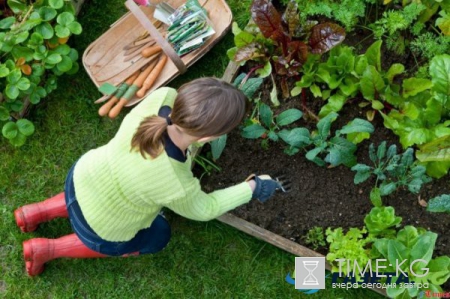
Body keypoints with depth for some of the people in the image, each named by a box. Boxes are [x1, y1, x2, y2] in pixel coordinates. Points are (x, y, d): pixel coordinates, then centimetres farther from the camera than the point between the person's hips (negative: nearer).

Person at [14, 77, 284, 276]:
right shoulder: (178, 187, -39)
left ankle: (37, 212, 35)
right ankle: (49, 249, 24)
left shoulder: (162, 97, -30)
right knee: (158, 236, 26)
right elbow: (204, 209, -15)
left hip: (83, 176, 5)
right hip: (100, 229, -5)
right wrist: (252, 188, -6)